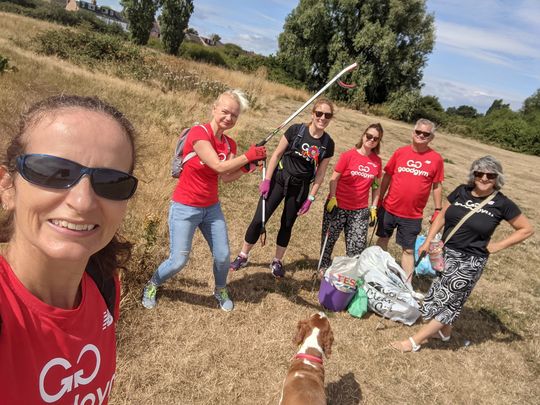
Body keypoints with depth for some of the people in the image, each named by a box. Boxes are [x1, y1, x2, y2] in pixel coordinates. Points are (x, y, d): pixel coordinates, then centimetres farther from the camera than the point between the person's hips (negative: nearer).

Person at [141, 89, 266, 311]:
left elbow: (226, 177, -3)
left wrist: (248, 166, -16)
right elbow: (218, 166, -26)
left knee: (223, 256, 9)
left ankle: (220, 290, 38)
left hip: (211, 208, 6)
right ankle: (151, 286, 30)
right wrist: (248, 155, -21)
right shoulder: (198, 132, -19)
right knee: (178, 261, -1)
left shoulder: (230, 144, 2)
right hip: (185, 208, -6)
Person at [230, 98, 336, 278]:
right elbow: (277, 154, -5)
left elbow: (320, 173, 1)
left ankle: (277, 261, 31)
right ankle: (242, 256, 16)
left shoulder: (328, 143, -4)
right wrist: (266, 179, -9)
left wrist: (310, 198, -1)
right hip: (279, 180, -2)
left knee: (287, 225, 13)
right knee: (259, 219, -3)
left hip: (300, 188, 2)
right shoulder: (296, 130, -10)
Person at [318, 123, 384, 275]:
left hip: (360, 210, 3)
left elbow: (376, 186, 10)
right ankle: (324, 266, 31)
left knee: (358, 245, 3)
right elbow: (334, 178, -6)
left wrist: (373, 207, 7)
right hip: (338, 206, -2)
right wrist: (332, 198, -13)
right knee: (329, 239, 11)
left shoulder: (377, 161, 3)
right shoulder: (348, 155, -8)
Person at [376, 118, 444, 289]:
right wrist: (379, 201, 3)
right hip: (389, 208, 2)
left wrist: (437, 210, 0)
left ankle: (407, 285, 20)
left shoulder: (436, 158, -5)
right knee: (383, 239, 17)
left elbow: (437, 186, 1)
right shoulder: (400, 152, -3)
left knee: (409, 249, 8)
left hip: (413, 215, -2)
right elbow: (387, 177, 3)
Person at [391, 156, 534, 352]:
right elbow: (442, 216, 6)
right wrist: (428, 240, 1)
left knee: (446, 299, 2)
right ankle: (445, 331, 42)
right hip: (445, 253, 4)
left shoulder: (502, 204, -9)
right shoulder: (462, 191, -1)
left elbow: (527, 229, 1)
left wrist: (498, 245, -7)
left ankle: (415, 341, 11)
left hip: (470, 261, -4)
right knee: (447, 297, 18)